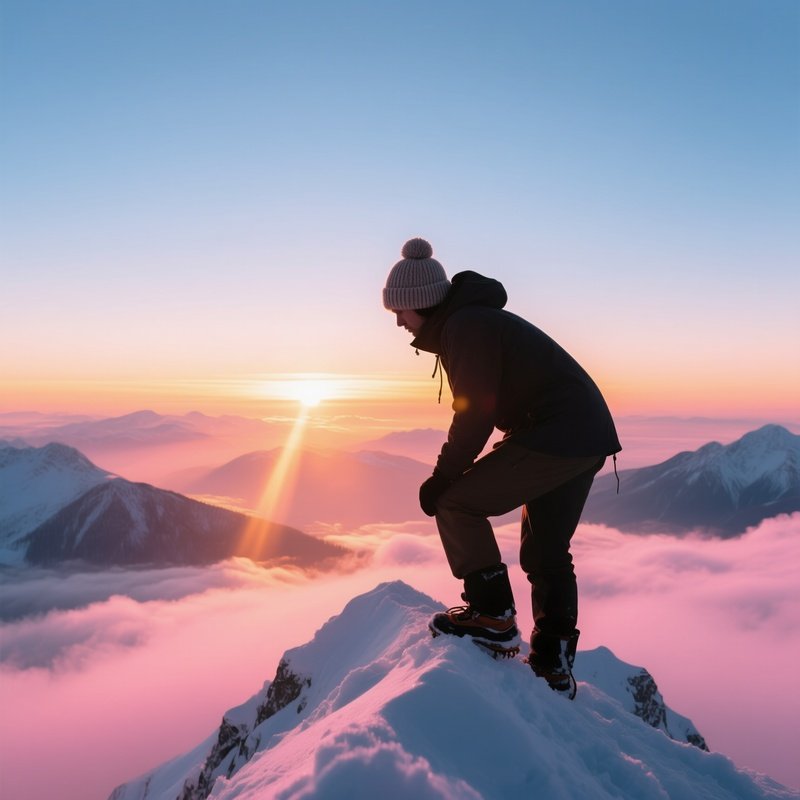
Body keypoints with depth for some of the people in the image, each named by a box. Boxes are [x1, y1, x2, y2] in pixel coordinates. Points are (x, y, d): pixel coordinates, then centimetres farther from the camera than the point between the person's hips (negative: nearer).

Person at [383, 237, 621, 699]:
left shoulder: (465, 326, -15)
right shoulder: (477, 319, 17)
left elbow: (474, 416, -19)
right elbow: (480, 410, 19)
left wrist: (441, 479, -10)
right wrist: (451, 473, 15)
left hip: (555, 436, -11)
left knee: (456, 503, -5)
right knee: (545, 552, 18)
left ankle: (493, 616, 1)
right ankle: (554, 667, 26)